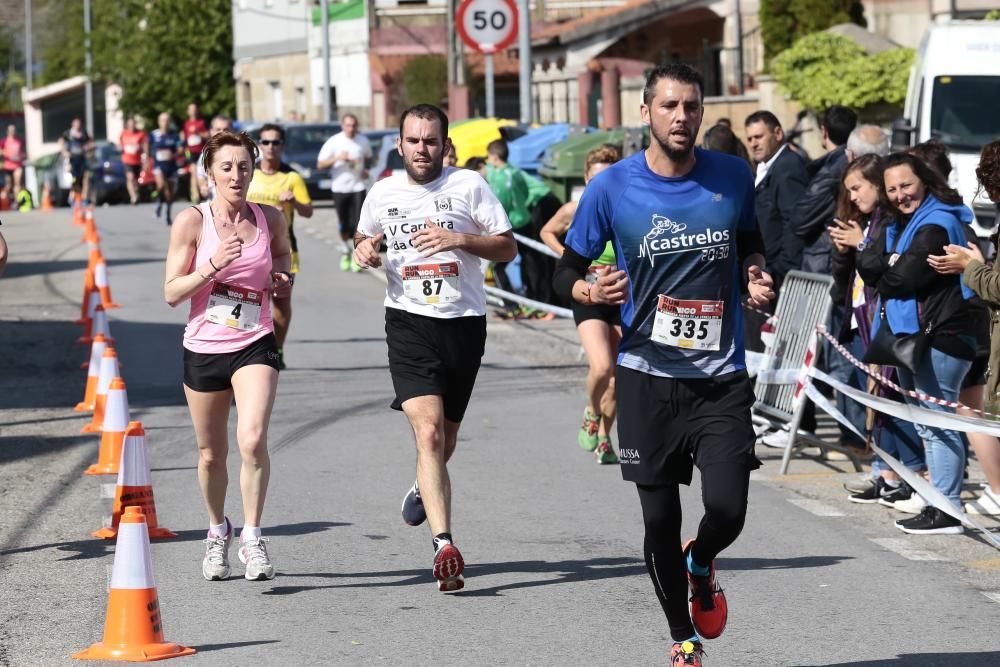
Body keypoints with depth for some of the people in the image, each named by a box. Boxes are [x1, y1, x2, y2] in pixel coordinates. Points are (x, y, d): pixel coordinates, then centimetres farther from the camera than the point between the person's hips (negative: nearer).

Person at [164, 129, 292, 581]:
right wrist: (213, 265, -22)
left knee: (252, 439, -21)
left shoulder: (270, 219, 0)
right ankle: (217, 530, 37)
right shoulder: (192, 222, -7)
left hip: (255, 346, 0)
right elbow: (171, 293, -8)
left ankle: (252, 538, -9)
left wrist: (282, 279, 1)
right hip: (203, 349, 0)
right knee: (211, 454, 12)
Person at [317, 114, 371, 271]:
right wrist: (337, 158, -21)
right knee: (344, 224, 8)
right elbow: (320, 164, -7)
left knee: (358, 222, -10)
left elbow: (368, 157, 23)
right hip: (340, 187, -1)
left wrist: (365, 170, 3)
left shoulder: (363, 141, 3)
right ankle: (345, 252, 29)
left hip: (357, 187, 1)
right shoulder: (334, 142, -6)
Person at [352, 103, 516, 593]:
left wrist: (459, 239, -16)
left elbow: (507, 247, 0)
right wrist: (363, 250, 2)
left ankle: (423, 489, 51)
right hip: (409, 321, -1)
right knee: (428, 431, -19)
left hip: (464, 323, 1)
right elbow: (364, 238, 26)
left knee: (445, 440, 15)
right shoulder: (383, 193, 8)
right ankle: (444, 547, -25)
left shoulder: (469, 186, 0)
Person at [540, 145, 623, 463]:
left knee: (617, 377, 5)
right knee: (601, 367, -21)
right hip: (588, 298, -2)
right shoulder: (575, 211, -6)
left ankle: (604, 439, 24)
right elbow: (547, 232, 14)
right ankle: (592, 413, 10)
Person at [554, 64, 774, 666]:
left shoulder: (733, 177, 1)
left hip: (722, 377, 1)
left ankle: (701, 564, 26)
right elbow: (567, 272, 3)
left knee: (727, 512, -11)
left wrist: (756, 278, -1)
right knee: (661, 520, 3)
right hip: (649, 377, -1)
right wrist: (590, 291, -19)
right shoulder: (612, 187, -5)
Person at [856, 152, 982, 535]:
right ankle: (941, 499, 20)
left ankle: (947, 510, -10)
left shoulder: (937, 224, -12)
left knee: (937, 423, -10)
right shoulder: (898, 224, 17)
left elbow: (905, 277, -19)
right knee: (925, 422, 14)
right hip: (910, 332, 10)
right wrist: (891, 265, -12)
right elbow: (867, 264, 6)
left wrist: (882, 276, 0)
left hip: (939, 335, -10)